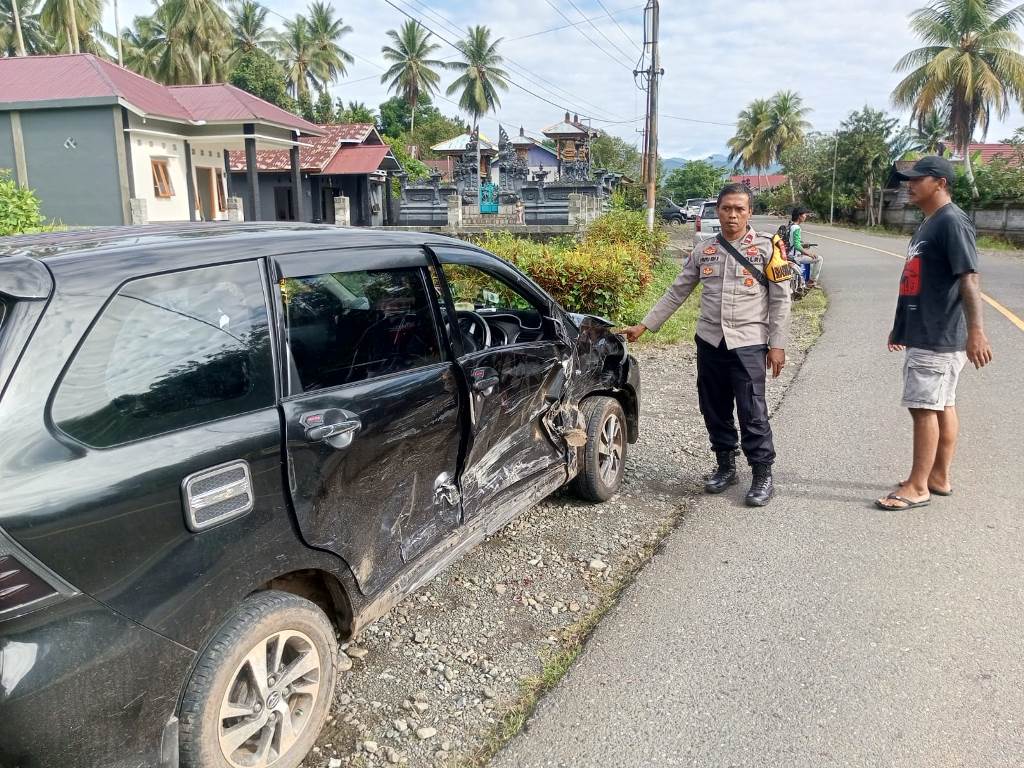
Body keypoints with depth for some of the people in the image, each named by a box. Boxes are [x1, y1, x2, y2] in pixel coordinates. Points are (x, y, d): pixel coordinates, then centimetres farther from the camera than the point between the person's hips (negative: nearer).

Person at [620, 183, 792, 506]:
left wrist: (777, 344, -7)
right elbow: (676, 293, 12)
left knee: (753, 413, -3)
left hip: (748, 344, -4)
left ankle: (763, 475, 12)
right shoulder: (703, 250, 8)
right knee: (714, 410, 11)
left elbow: (780, 299, -1)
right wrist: (644, 326, 8)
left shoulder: (766, 247, -1)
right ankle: (725, 466, 28)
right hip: (710, 342, 4)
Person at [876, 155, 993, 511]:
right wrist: (901, 327, 27)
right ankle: (939, 477, 23)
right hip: (923, 334, 10)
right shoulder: (927, 224, 16)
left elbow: (969, 279, -23)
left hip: (939, 338, -10)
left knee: (924, 408, -5)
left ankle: (917, 487, 3)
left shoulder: (952, 222, -15)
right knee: (942, 406, 14)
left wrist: (976, 331, -31)